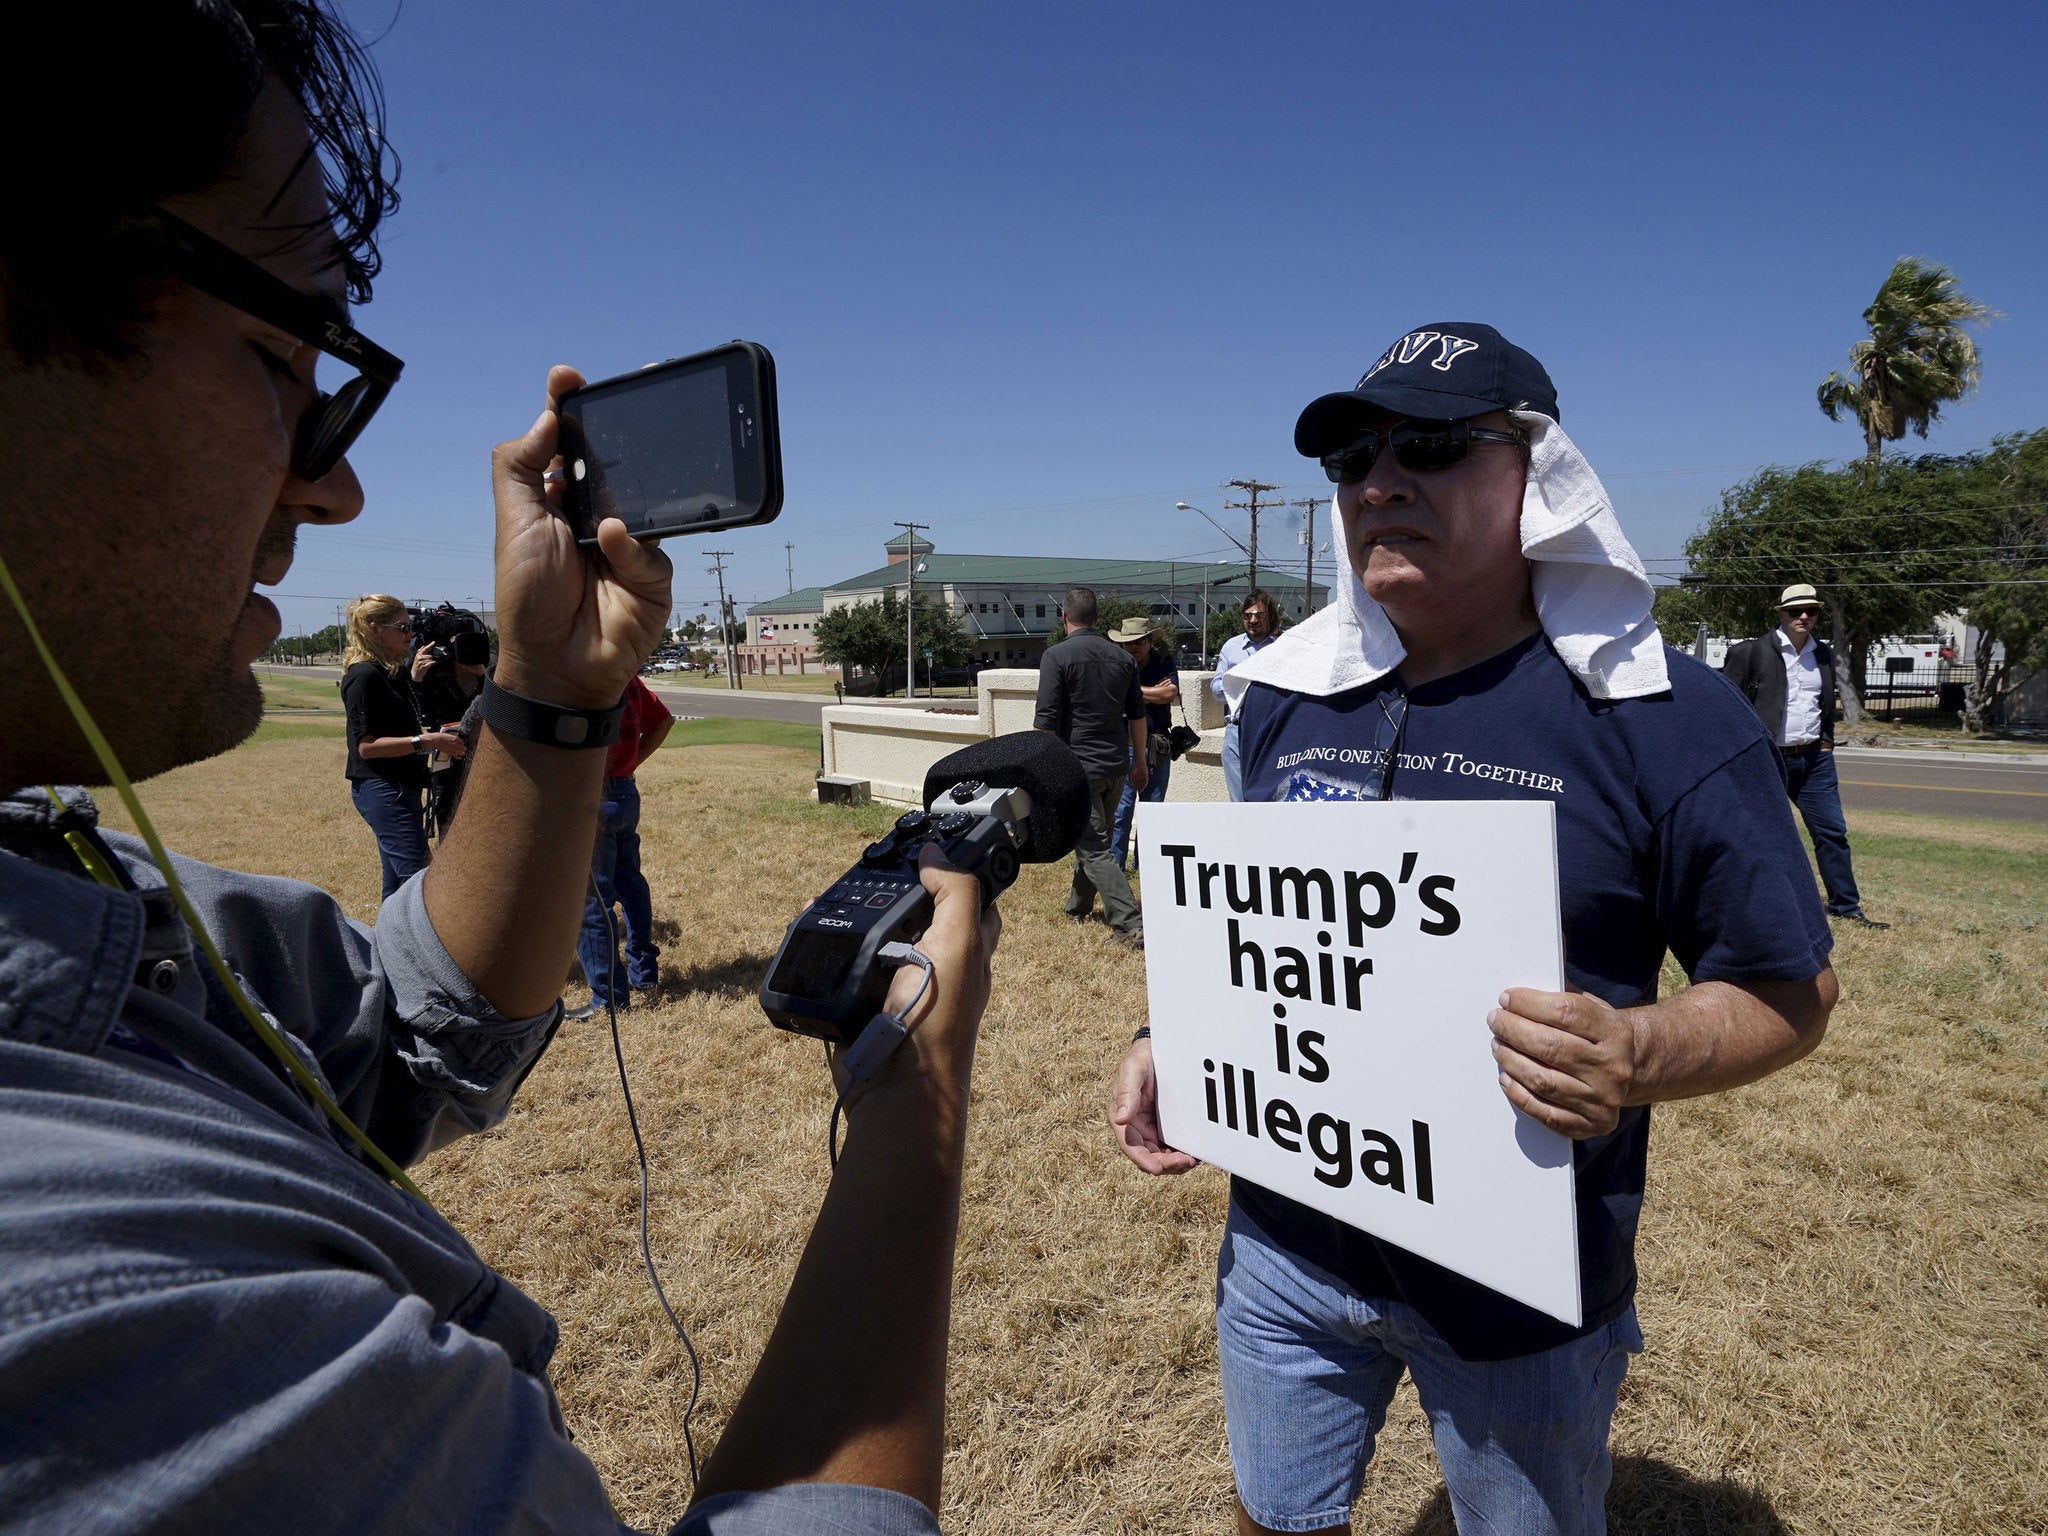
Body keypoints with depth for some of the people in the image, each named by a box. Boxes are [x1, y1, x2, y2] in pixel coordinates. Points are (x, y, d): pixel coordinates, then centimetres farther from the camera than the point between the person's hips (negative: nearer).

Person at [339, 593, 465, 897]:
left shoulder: (392, 671, 14)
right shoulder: (364, 675, -14)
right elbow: (366, 745, -20)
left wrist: (413, 677, 14)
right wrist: (428, 741, -25)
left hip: (402, 787, 10)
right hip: (381, 789, -10)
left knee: (398, 885, 15)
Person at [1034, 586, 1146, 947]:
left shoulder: (1057, 657, -11)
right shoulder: (1122, 658, 8)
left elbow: (1046, 721, -14)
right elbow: (1137, 715, 15)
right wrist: (1139, 762, 25)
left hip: (1078, 768, -6)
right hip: (1116, 767, 7)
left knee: (1093, 849, -4)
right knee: (1094, 838, 22)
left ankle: (1130, 925, -12)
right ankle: (1078, 906, 38)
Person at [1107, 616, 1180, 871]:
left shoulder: (1164, 663, 3)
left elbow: (1170, 694, -13)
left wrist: (1132, 691, -9)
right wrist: (1154, 691, -9)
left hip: (1158, 746, 3)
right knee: (1121, 807, -5)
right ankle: (1115, 864, 3)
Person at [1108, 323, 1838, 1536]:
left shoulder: (1662, 719, -14)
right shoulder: (1287, 695, 0)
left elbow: (1791, 989, -9)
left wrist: (1638, 1056, -28)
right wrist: (1176, 1041, -3)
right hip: (1285, 1241, 4)